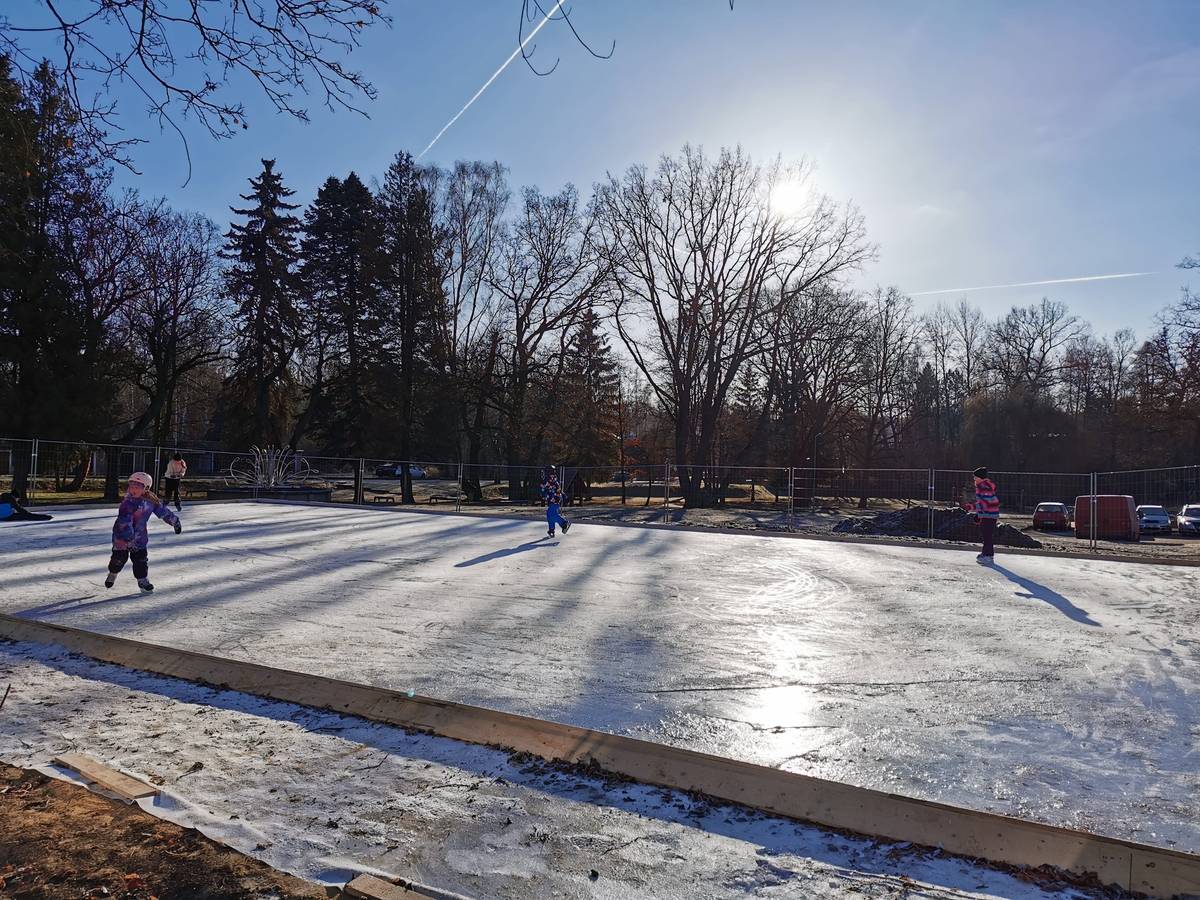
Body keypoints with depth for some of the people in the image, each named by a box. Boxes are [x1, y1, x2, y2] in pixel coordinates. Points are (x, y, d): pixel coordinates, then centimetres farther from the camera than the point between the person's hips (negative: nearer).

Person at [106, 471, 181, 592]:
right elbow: (125, 523, -29)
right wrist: (129, 539, -31)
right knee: (119, 557, 4)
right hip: (122, 535, -4)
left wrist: (175, 522, 12)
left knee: (141, 558, 3)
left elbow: (163, 511, 6)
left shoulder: (151, 501, -8)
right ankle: (112, 575, 32)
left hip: (140, 535, 4)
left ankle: (142, 580, 16)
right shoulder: (128, 503, -25)